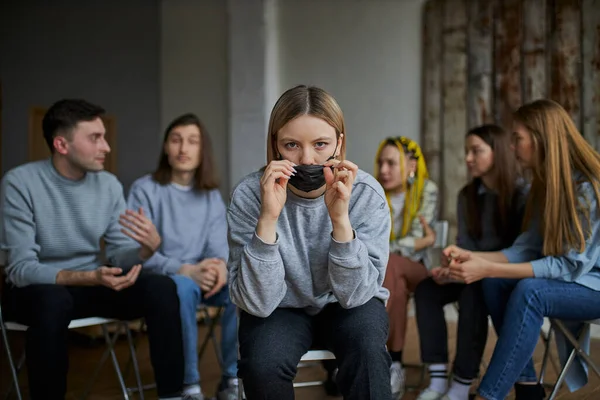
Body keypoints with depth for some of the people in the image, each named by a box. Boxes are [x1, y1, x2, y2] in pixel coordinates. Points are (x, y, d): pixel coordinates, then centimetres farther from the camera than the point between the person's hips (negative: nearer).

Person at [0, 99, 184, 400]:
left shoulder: (109, 185, -2)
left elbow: (118, 256, -1)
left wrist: (148, 247, -25)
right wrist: (90, 277, -35)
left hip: (91, 284, 4)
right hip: (36, 289, -4)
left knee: (162, 288, -19)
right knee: (53, 300, -38)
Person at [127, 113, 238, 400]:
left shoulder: (211, 195, 10)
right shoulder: (145, 190, -4)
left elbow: (218, 244, 1)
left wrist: (220, 265, -25)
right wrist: (186, 270, -26)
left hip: (199, 276, 4)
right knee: (183, 287, -38)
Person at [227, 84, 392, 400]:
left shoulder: (366, 193, -19)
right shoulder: (248, 195, -21)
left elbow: (355, 294, -23)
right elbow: (257, 303, -26)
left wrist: (340, 219, -37)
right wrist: (268, 218, -38)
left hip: (347, 305, 0)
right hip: (281, 309, 0)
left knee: (367, 347, -31)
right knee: (262, 365, -29)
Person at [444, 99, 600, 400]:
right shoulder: (546, 186, 4)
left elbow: (570, 265, -24)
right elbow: (526, 251, 2)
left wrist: (488, 268, -28)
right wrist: (474, 258, -14)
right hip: (575, 279, 8)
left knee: (529, 291, -32)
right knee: (495, 283, -13)